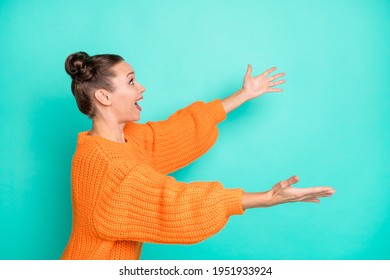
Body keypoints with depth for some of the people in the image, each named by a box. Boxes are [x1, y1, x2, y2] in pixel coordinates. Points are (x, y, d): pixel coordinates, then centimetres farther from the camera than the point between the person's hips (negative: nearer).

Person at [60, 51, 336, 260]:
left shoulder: (127, 137, 0)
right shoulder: (100, 161, -26)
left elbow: (181, 128, 6)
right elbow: (174, 200, -30)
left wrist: (245, 94, 11)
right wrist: (269, 198, -32)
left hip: (116, 258, 8)